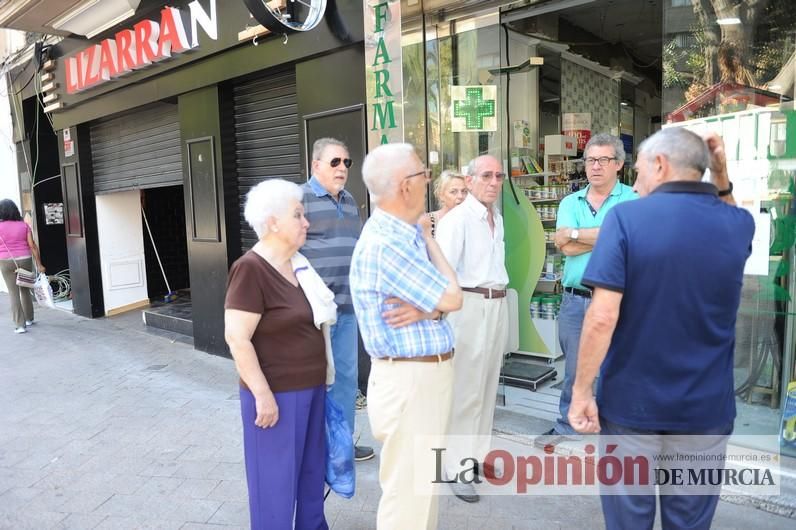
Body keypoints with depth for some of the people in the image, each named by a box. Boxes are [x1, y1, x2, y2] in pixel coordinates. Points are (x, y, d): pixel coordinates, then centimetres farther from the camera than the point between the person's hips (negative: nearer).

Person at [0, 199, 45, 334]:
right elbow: (32, 245, -5)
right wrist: (39, 264, -2)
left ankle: (20, 325, 0)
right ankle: (29, 319, 30)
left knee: (13, 293, 2)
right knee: (25, 290, 18)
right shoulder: (24, 225, -2)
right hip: (25, 260, 2)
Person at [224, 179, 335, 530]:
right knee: (277, 477, 9)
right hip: (278, 393, -8)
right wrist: (263, 394, -20)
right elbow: (236, 338, -20)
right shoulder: (250, 269, -17)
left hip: (311, 387, 8)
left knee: (312, 470, 20)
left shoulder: (298, 264, 6)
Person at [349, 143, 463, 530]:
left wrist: (427, 309, -17)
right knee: (408, 490, 5)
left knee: (422, 482, 23)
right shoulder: (385, 244, -24)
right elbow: (452, 298, -18)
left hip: (425, 374, 10)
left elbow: (440, 296, 7)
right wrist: (430, 241, -5)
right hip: (409, 380, -9)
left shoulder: (404, 235, 7)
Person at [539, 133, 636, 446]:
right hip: (574, 300, 4)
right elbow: (564, 246, -7)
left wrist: (575, 233, -11)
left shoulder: (632, 200, -3)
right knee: (573, 369, 17)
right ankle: (566, 426, 34)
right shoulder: (570, 203, 8)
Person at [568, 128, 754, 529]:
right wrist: (721, 177, 10)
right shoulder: (738, 226, -2)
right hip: (704, 407, 3)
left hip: (631, 403, -3)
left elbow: (602, 317, -20)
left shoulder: (626, 217, -13)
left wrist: (581, 391, -11)